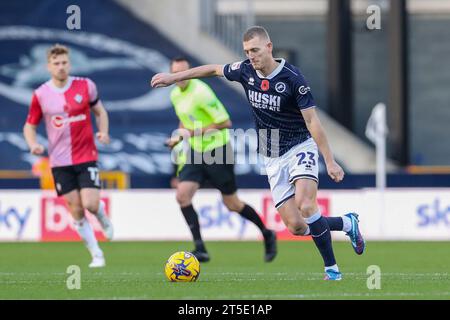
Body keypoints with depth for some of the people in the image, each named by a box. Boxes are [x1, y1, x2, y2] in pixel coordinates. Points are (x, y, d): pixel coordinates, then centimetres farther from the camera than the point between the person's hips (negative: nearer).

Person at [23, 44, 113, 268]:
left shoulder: (85, 86, -2)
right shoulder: (40, 95, -3)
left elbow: (100, 111, 13)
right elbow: (29, 126, 7)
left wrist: (103, 132, -5)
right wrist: (33, 145, -13)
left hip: (86, 157, -1)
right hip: (60, 161, 1)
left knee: (90, 203, -13)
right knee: (76, 210, -1)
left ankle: (103, 219, 24)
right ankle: (96, 255, 11)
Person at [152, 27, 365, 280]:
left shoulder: (292, 78, -17)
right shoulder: (245, 71, -2)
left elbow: (312, 121, -17)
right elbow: (214, 69, 17)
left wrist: (330, 161, -19)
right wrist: (173, 77, 23)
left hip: (300, 147, -5)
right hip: (273, 158, 5)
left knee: (306, 206, -30)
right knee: (295, 226, -5)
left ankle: (332, 268, -15)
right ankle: (347, 223, 22)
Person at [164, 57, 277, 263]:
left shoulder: (200, 93, -20)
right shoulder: (175, 95, 5)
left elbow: (225, 122, -21)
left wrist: (194, 132, -22)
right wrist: (179, 136, 5)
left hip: (217, 151, -7)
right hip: (196, 153, 7)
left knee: (231, 203, 4)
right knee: (182, 195, -14)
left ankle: (266, 234, 28)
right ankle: (200, 249, -12)